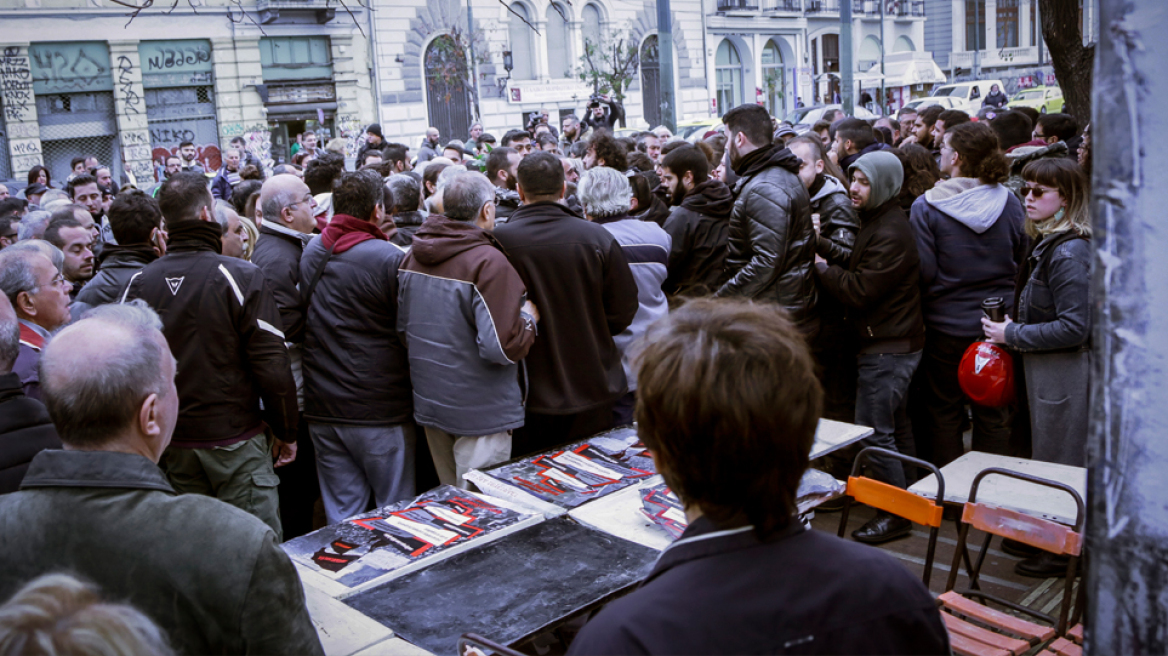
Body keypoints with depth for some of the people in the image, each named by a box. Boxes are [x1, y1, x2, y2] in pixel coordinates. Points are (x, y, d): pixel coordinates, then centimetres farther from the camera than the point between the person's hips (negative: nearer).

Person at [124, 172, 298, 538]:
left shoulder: (139, 284, -1)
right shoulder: (240, 277, -14)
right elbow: (272, 366, -14)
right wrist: (286, 432, -1)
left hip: (170, 444, 5)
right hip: (234, 439, -5)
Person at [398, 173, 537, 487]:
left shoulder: (411, 258, 3)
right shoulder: (488, 263, -21)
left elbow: (402, 330, 13)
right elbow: (503, 346, -24)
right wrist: (529, 318, -7)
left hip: (428, 403, 7)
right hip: (479, 412, -7)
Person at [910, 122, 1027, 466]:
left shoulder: (926, 207, -12)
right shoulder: (1010, 202, -2)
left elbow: (923, 272, -13)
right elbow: (1022, 262, 7)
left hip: (946, 326, -3)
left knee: (944, 415, 11)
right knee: (994, 417, 13)